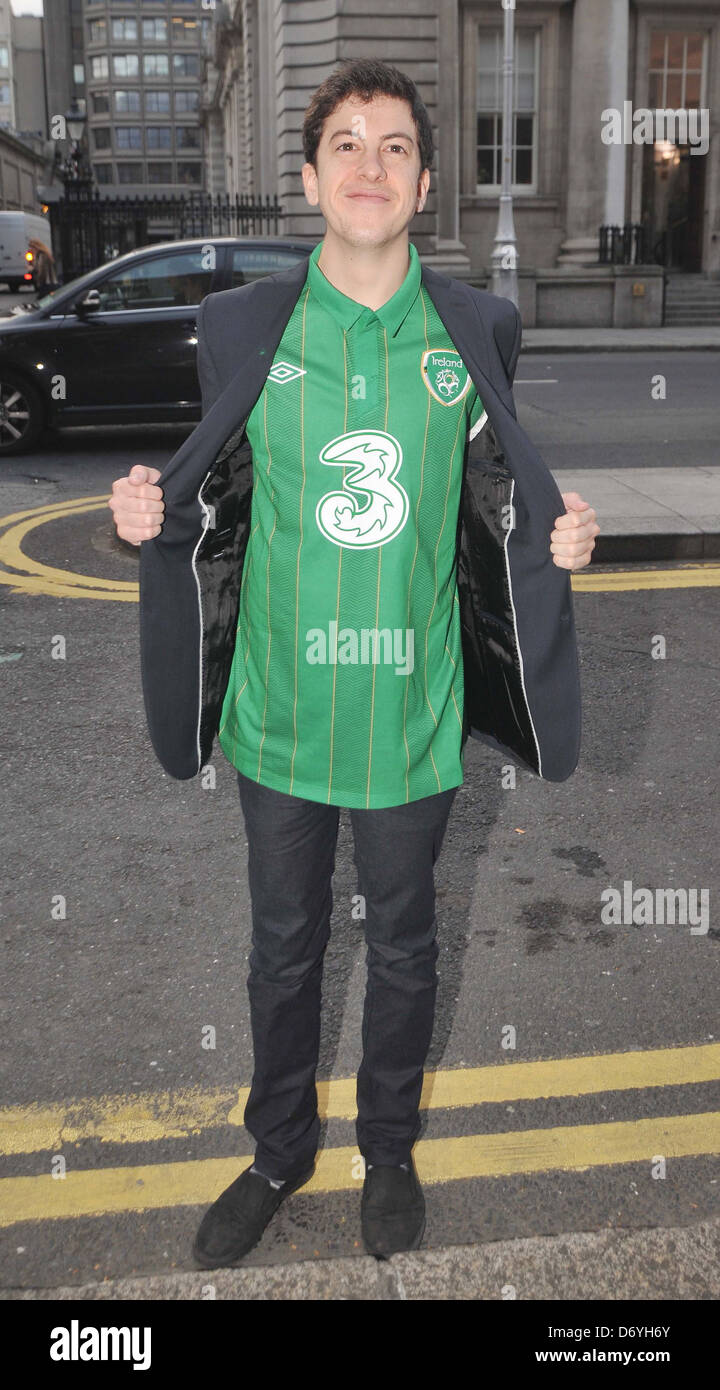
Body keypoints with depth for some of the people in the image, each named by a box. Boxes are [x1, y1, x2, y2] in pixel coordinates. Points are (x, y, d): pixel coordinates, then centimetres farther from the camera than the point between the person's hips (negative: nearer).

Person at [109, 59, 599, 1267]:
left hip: (411, 713, 0)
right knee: (284, 948, 17)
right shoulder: (239, 325, -5)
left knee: (402, 948, 18)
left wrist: (558, 537, -16)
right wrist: (148, 518, -18)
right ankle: (280, 1152, 44)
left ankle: (389, 1149, 45)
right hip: (281, 709, 0)